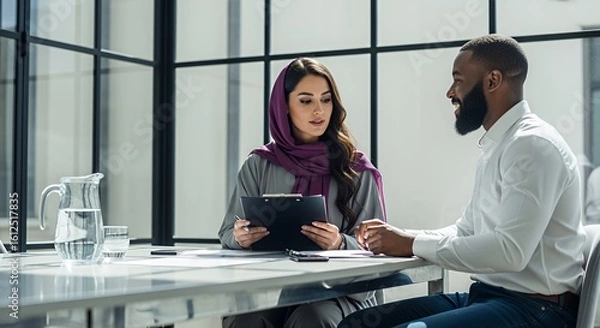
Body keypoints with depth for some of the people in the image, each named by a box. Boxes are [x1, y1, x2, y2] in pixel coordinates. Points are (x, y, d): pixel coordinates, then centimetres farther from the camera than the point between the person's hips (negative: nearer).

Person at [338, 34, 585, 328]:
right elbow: (465, 231, 22)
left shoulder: (533, 145, -15)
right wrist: (399, 238, 5)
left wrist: (413, 244, -16)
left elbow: (510, 251, -24)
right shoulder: (496, 146, 17)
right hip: (485, 294, 9)